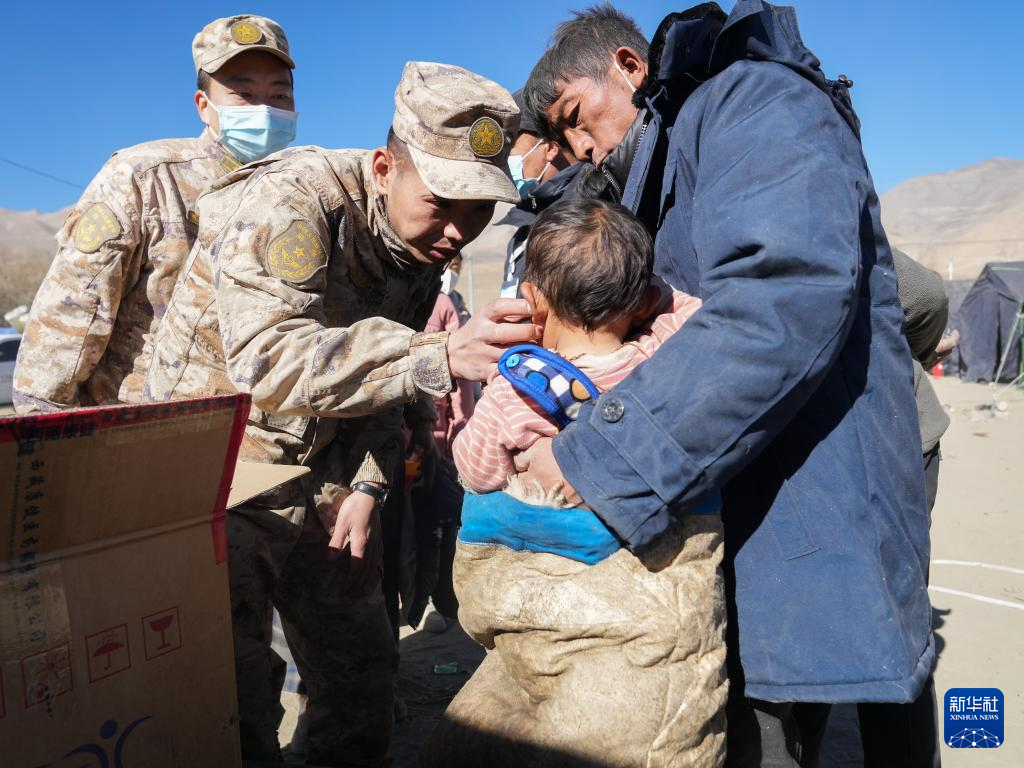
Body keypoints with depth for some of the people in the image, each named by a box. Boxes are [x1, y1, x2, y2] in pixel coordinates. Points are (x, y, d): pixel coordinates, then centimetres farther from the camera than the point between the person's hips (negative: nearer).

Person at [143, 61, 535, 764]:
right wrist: (443, 357, -47)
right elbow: (267, 358, -38)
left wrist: (366, 486, -2)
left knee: (363, 674, 14)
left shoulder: (425, 242, -1)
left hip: (322, 486, 6)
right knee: (233, 705, -1)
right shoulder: (289, 202, -23)